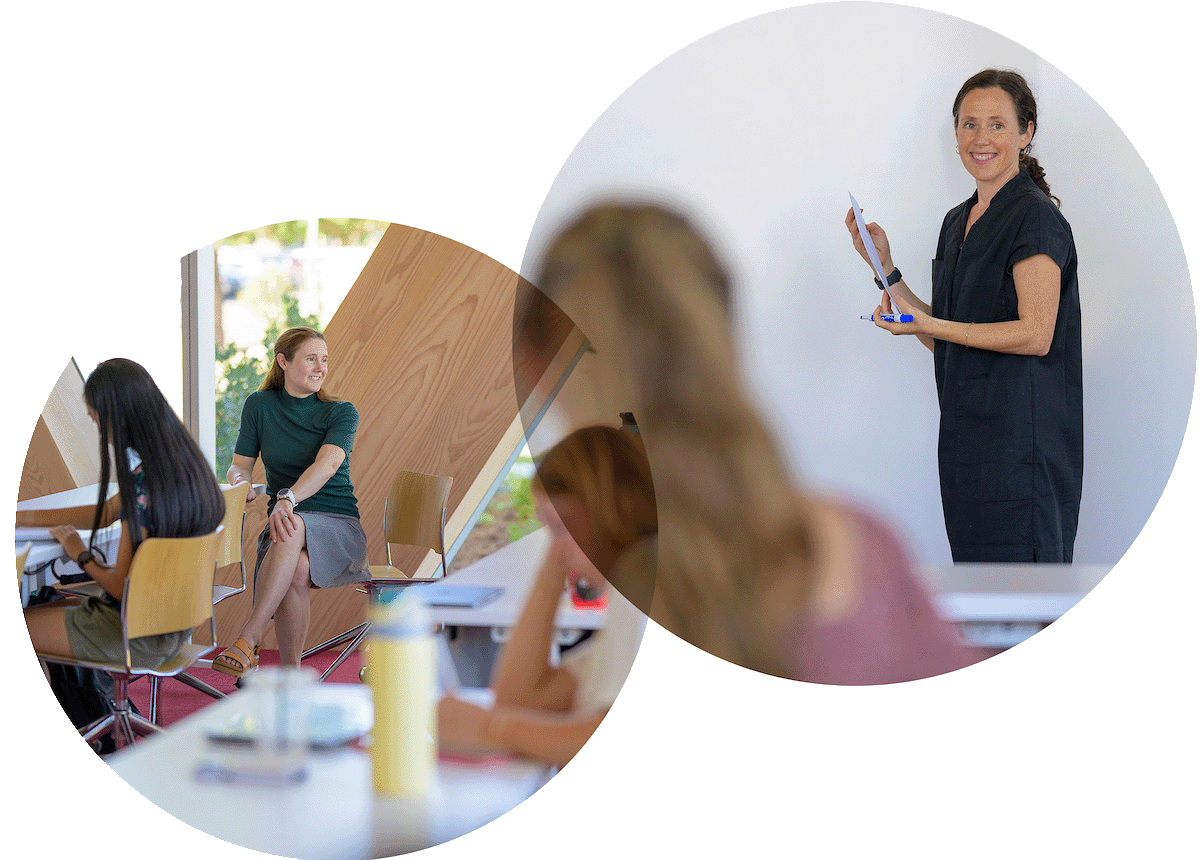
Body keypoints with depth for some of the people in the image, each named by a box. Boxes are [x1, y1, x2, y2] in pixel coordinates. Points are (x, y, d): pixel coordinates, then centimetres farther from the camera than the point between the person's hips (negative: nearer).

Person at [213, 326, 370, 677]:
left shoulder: (341, 413, 1)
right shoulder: (259, 405, 10)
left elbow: (327, 465, -18)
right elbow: (240, 465, 12)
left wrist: (288, 499, -37)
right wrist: (240, 480, -15)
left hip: (338, 526, -2)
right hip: (284, 521, 2)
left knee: (293, 528, -39)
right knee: (296, 571, -36)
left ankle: (247, 641, -42)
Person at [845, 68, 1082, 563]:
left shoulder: (1035, 216, -9)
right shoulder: (957, 221, 16)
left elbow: (1035, 335, -17)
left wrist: (926, 324, -20)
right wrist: (885, 266, 8)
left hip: (1021, 434, -8)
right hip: (966, 430, 8)